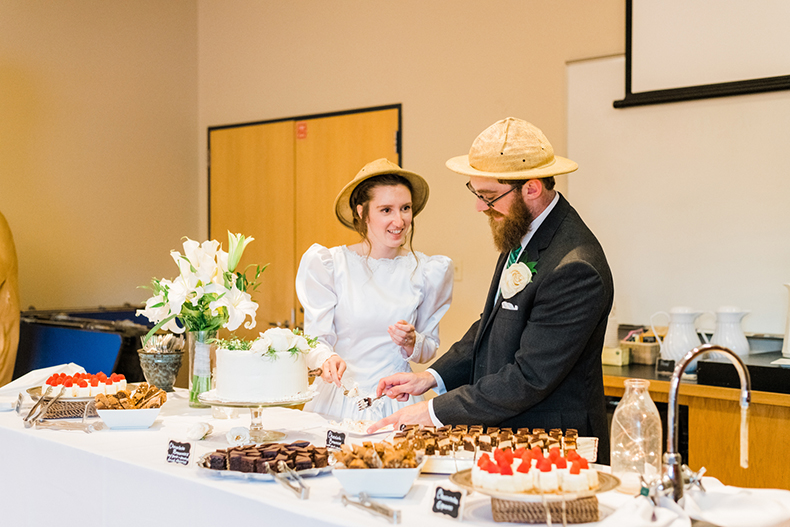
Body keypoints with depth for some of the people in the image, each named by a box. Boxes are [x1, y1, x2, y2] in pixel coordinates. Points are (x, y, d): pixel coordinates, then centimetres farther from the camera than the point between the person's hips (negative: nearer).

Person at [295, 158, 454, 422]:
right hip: (338, 402, -1)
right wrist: (327, 359, -24)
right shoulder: (327, 264, -1)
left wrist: (410, 343, -8)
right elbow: (316, 339, -3)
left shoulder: (427, 271, 5)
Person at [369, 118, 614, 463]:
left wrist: (435, 412, -16)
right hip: (504, 437, 8)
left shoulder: (574, 269, -23)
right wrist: (433, 377, 4)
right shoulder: (520, 233, 7)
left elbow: (529, 379, -22)